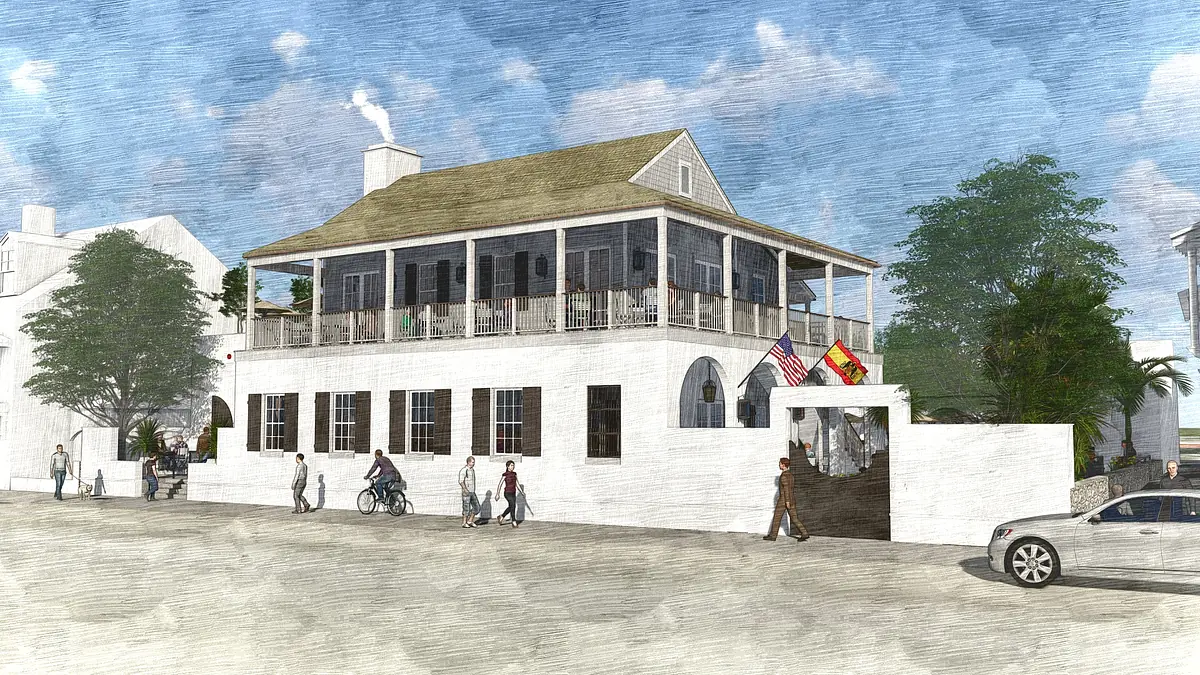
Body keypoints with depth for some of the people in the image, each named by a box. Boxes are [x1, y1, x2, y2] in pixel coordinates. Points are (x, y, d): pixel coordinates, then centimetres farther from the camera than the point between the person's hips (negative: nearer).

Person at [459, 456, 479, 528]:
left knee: (476, 507, 3)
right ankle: (464, 523, 10)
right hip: (466, 492, -8)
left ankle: (470, 521, 12)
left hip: (472, 492, 8)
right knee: (466, 508, -2)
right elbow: (461, 481, -22)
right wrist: (465, 489, -32)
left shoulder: (472, 470, 13)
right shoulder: (463, 470, -13)